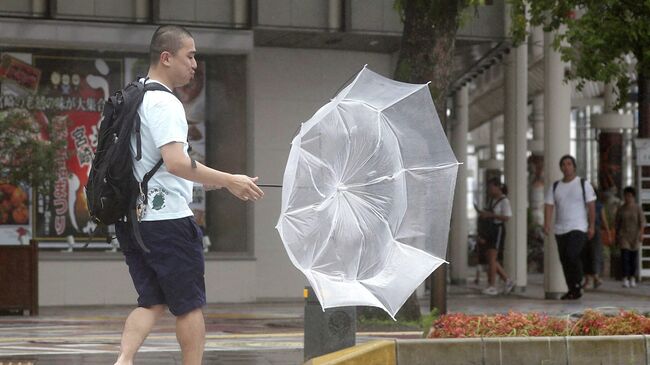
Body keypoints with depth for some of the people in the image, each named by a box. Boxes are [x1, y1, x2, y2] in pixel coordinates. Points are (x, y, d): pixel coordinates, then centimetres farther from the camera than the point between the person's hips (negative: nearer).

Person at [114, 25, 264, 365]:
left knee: (152, 302, 10)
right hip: (167, 219, -9)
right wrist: (229, 181, -20)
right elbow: (176, 162, -26)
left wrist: (201, 178, 27)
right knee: (189, 304, 3)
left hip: (131, 218, 9)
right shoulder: (164, 103, -14)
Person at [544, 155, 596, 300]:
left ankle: (578, 286, -9)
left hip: (578, 228, -5)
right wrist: (547, 224, -11)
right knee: (564, 260, 5)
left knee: (572, 255, -22)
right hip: (560, 230, 5)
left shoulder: (584, 185, 2)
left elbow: (591, 206, -1)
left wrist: (591, 226, -9)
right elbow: (549, 206, 4)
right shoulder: (554, 187, 11)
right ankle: (571, 289, 14)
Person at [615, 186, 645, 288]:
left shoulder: (637, 208, -1)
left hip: (634, 236, 0)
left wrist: (641, 234, -17)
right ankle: (625, 279, -15)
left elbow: (642, 222, -5)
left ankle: (632, 278, 17)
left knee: (633, 257, 6)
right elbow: (617, 224, 10)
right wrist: (616, 237, 12)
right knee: (625, 256, -11)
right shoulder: (621, 209, 4)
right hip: (623, 235, 0)